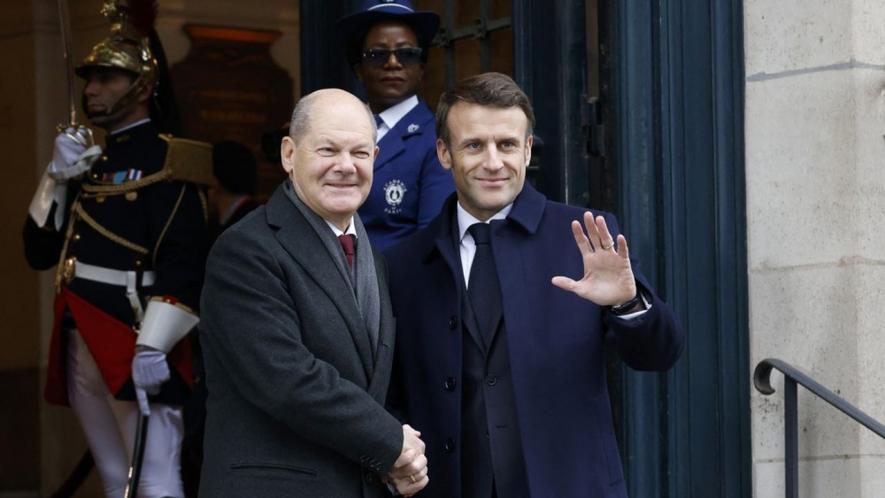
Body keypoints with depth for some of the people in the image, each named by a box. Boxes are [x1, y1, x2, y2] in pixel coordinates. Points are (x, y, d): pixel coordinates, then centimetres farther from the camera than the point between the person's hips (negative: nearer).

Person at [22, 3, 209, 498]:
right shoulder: (91, 163, 18)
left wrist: (154, 345, -26)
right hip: (82, 344, 8)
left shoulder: (168, 160, -7)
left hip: (135, 344, -8)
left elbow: (184, 263, -17)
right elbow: (40, 251, 14)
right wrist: (58, 176, 2)